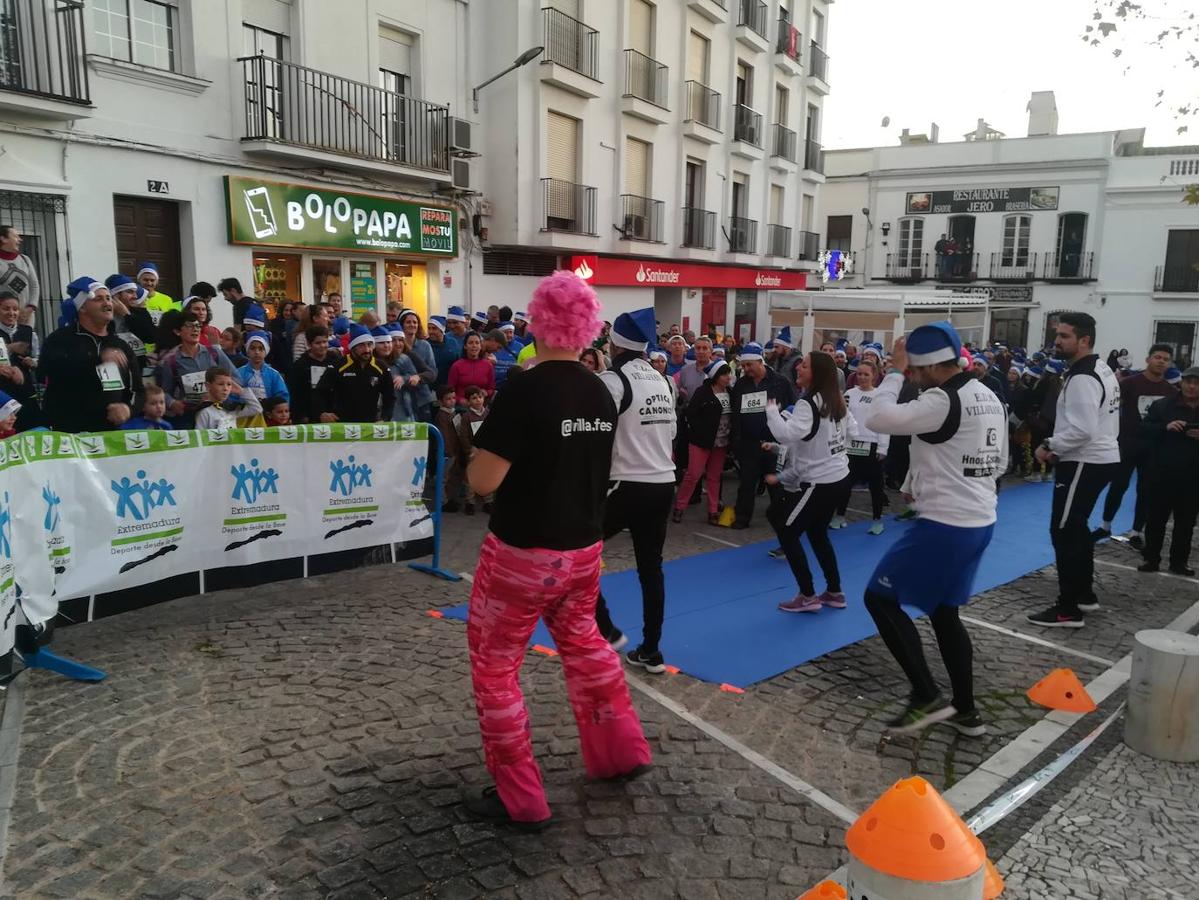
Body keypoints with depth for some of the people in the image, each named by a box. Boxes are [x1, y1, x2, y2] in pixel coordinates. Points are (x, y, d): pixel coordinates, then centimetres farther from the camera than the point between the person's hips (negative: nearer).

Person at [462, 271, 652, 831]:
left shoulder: (523, 391, -20)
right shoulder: (601, 395, 1)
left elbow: (483, 481, -20)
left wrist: (479, 454, -1)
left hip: (522, 553, -6)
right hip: (583, 549, 7)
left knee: (494, 665, 11)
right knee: (583, 643, 28)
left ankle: (520, 799, 19)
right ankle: (622, 752, 39)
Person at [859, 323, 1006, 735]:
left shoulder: (942, 402, -20)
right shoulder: (990, 398, 11)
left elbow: (876, 419, -22)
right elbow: (999, 462, 20)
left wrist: (895, 372, -10)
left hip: (944, 525, -10)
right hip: (980, 522, 10)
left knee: (880, 597, 1)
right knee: (944, 611, 20)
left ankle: (926, 697, 2)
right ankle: (966, 710, 26)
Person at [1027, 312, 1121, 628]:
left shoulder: (1081, 378, -20)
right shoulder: (1101, 370, 13)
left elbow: (1081, 430, -28)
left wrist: (1049, 446, -13)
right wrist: (1058, 447, 13)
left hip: (1084, 463, -11)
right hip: (1102, 457, 11)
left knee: (1064, 532, -5)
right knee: (1076, 528, 20)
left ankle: (1069, 610, 0)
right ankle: (1084, 595, 31)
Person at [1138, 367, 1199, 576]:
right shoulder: (1163, 405, 2)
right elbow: (1144, 428, -3)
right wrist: (1165, 427, -20)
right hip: (1162, 474, -1)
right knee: (1156, 518, 5)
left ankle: (1179, 561, 20)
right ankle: (1151, 558, 15)